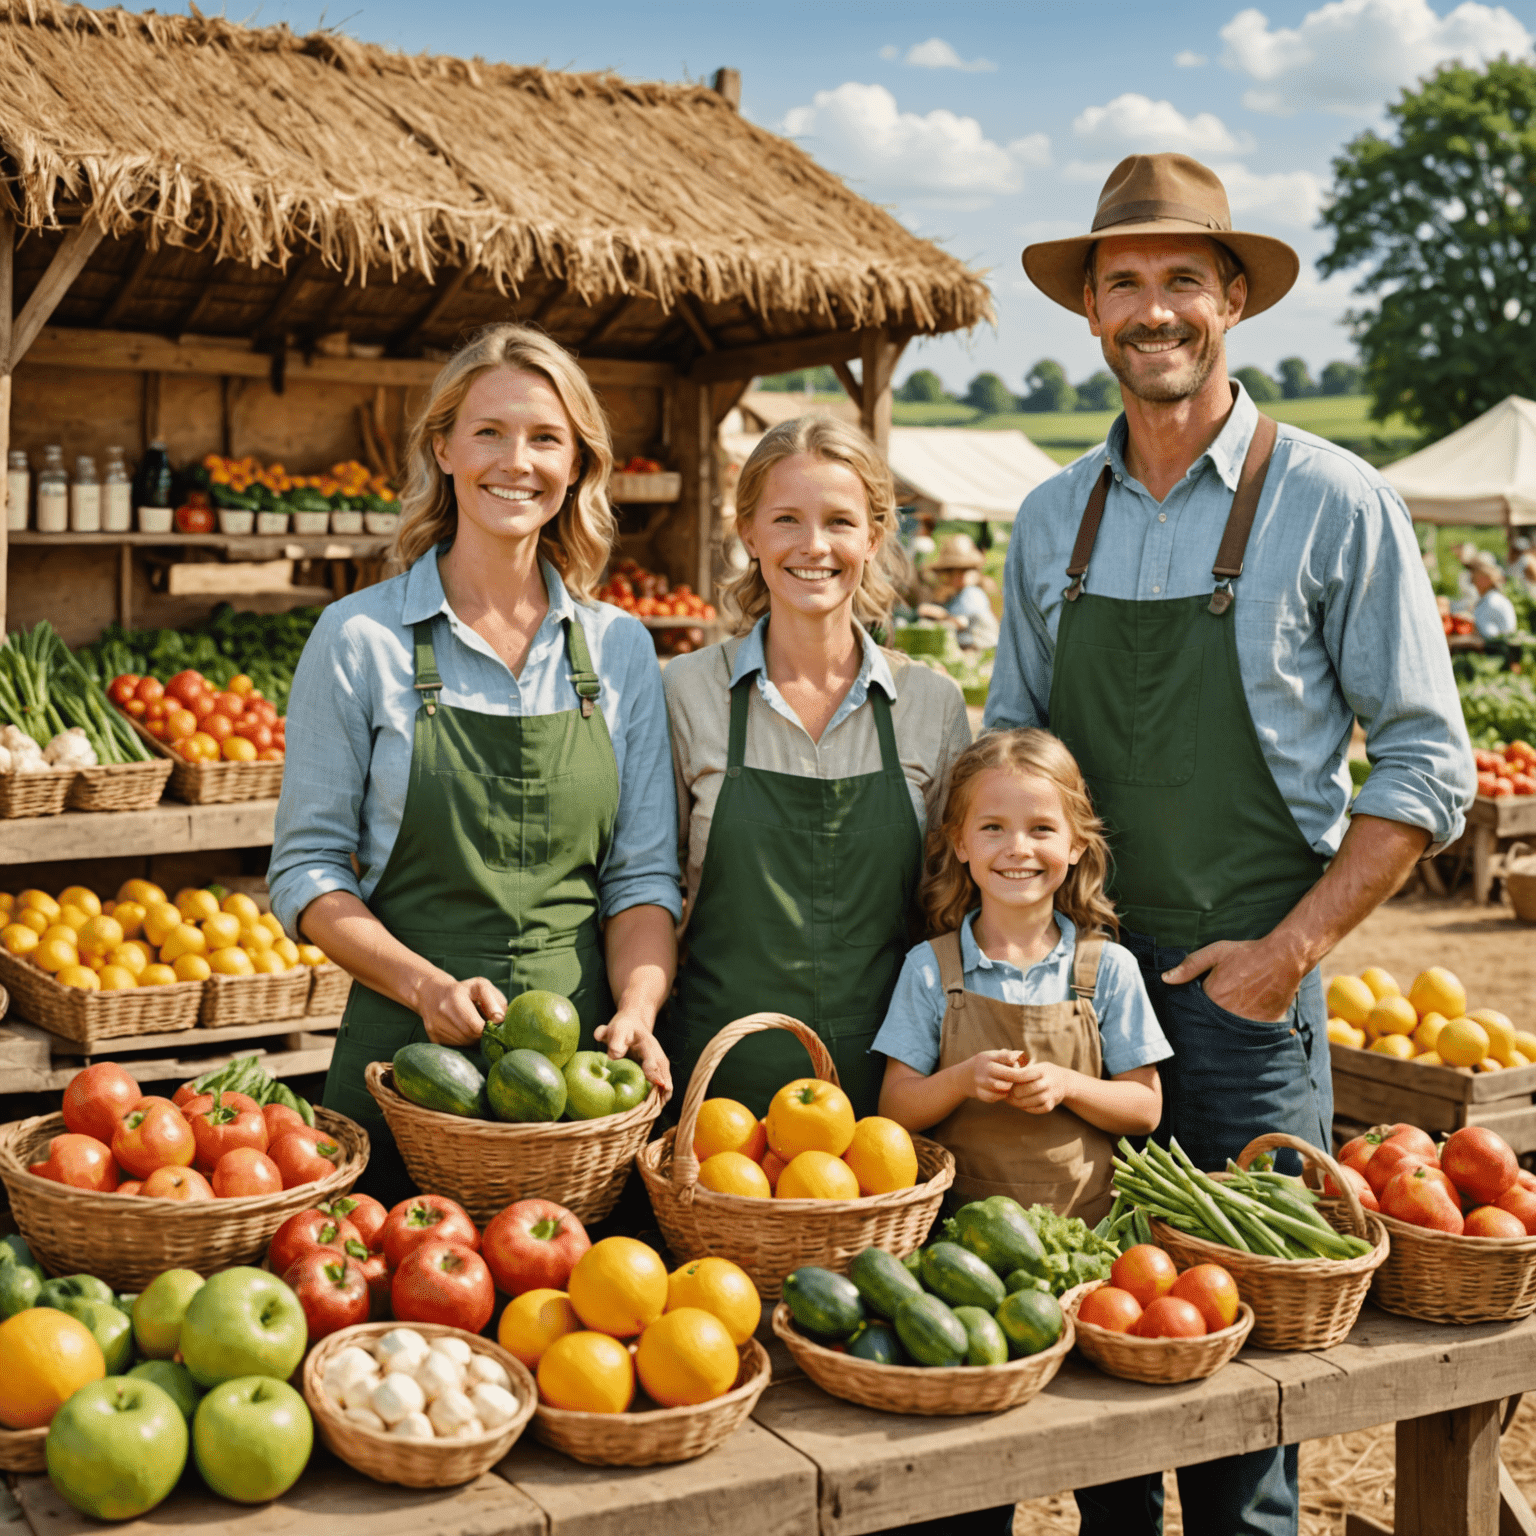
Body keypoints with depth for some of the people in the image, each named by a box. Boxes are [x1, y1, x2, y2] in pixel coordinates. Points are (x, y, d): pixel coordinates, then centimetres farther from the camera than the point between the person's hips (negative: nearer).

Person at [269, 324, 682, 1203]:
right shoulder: (361, 638, -3)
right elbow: (307, 868, -2)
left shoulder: (621, 648, 5)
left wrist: (638, 1006, -12)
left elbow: (644, 873, 6)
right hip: (408, 1062, -2)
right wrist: (428, 985, -17)